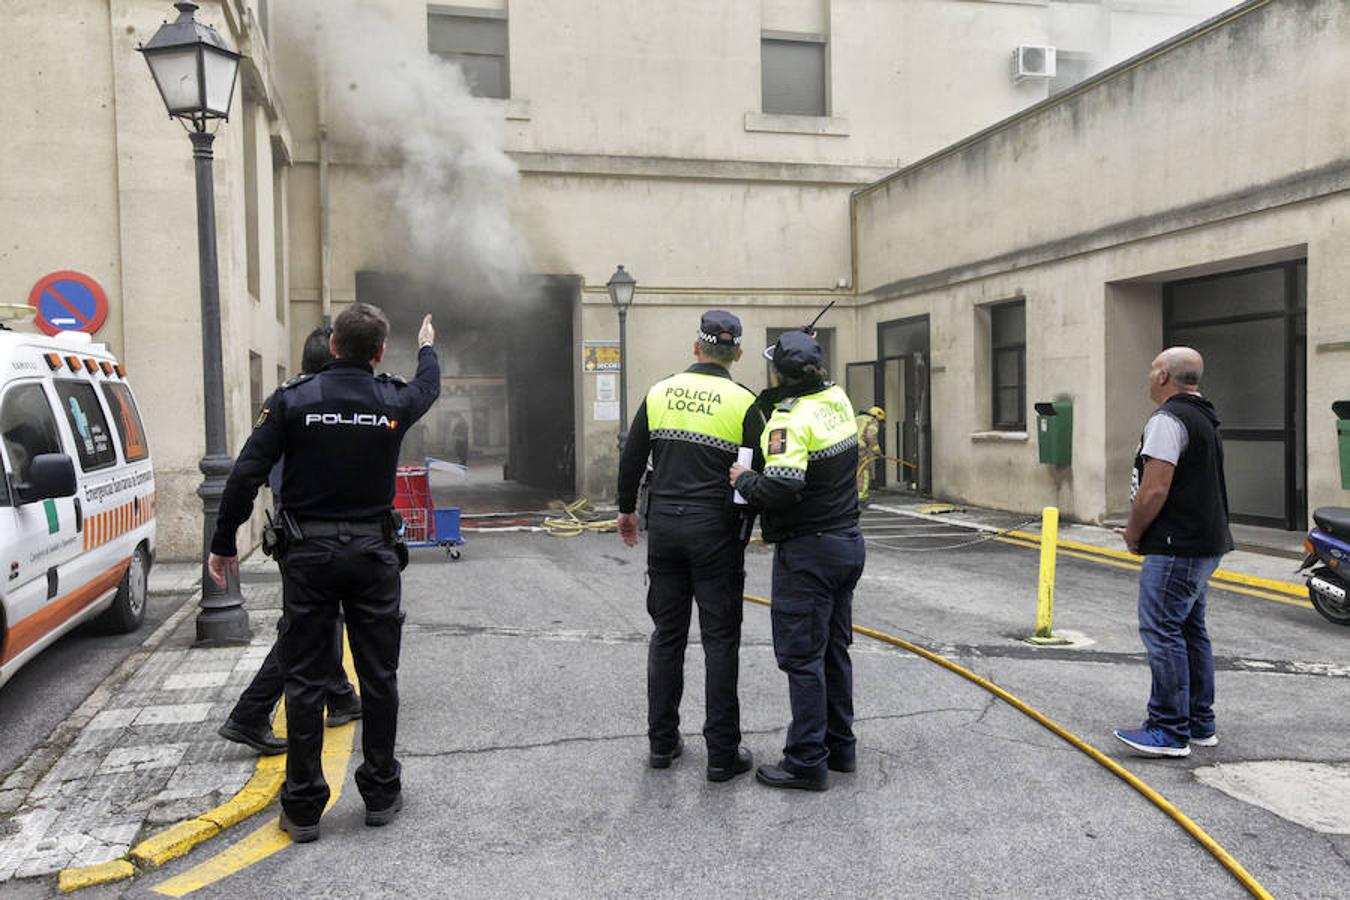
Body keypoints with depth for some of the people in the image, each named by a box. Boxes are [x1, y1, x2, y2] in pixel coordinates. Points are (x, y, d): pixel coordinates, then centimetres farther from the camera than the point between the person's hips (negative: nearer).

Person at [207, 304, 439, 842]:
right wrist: (427, 347, 44)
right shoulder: (393, 402, -2)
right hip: (372, 554, 1)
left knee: (305, 681, 7)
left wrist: (223, 545, 2)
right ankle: (381, 794, 21)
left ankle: (302, 807, 13)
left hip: (308, 555, -1)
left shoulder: (293, 399, -7)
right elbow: (428, 387, 23)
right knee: (378, 676, 11)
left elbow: (245, 477, -9)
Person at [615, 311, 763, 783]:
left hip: (663, 525, 4)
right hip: (716, 531, -4)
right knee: (720, 639, 3)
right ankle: (722, 753, 8)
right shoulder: (743, 403, -7)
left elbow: (631, 459, 9)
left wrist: (626, 509, 22)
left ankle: (662, 742, 21)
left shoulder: (660, 393, 4)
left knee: (667, 634, 13)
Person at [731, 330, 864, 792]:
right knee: (834, 649, 18)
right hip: (848, 542, 9)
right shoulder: (838, 400, 5)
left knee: (802, 656, -1)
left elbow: (781, 488, -29)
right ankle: (840, 746, 28)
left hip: (808, 551, -9)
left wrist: (745, 479, -12)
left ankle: (808, 762, 5)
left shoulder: (790, 418, -20)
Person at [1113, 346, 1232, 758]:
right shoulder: (1206, 419, 19)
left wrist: (1133, 534, -7)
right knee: (1190, 631, 16)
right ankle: (1200, 724, 24)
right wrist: (1140, 530, 17)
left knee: (1162, 632, -8)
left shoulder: (1168, 419, -15)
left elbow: (1154, 489, -22)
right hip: (1205, 543, 11)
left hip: (1177, 549, -11)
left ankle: (1170, 731, -5)